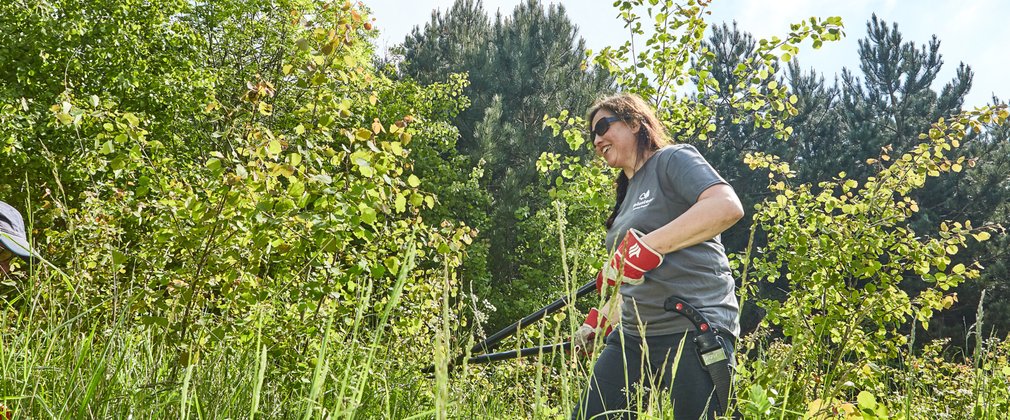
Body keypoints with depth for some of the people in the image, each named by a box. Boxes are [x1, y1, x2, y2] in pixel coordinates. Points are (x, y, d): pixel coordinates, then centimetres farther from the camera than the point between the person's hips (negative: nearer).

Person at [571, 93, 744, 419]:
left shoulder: (673, 159, -3)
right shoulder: (629, 193, 22)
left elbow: (727, 207, -23)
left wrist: (646, 246, -27)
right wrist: (598, 321, 25)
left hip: (693, 331, -8)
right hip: (634, 336, 9)